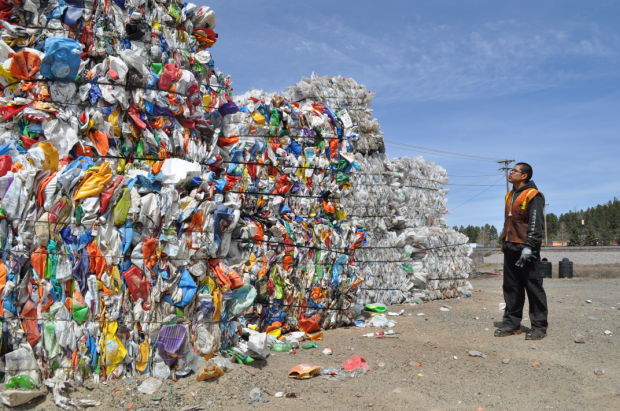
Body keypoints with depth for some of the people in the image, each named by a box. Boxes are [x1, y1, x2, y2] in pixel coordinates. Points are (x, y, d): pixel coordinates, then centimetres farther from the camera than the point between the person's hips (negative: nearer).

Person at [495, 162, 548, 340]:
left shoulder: (533, 195, -8)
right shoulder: (510, 195, 17)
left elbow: (536, 224, -15)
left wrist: (529, 247, -22)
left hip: (526, 249, -8)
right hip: (510, 248, 8)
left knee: (533, 287, -2)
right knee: (511, 287, 9)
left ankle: (539, 326, 5)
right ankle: (512, 322, 15)